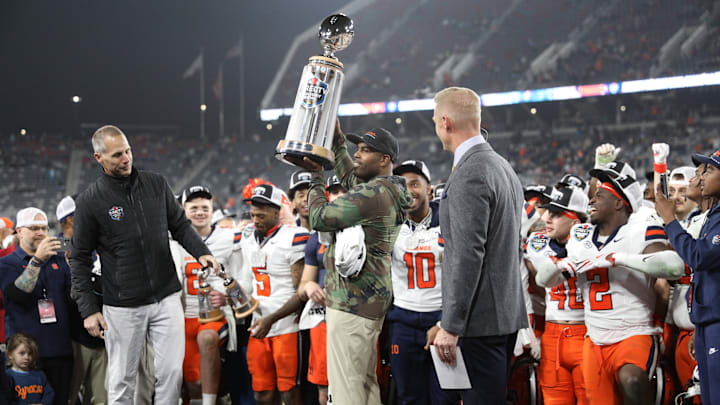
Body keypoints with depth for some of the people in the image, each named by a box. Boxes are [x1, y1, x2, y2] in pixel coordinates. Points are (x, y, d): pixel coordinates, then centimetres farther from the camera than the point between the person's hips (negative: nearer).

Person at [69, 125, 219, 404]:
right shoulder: (90, 201, -5)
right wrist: (88, 310, -6)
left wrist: (201, 252, -4)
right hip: (122, 306, -3)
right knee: (122, 380, 5)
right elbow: (80, 258, 0)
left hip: (166, 298, 3)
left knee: (172, 371, -1)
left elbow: (180, 226, 15)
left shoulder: (156, 184, 5)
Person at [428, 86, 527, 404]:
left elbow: (468, 255, -22)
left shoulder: (469, 175, -16)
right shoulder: (503, 167, 16)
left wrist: (450, 326, -20)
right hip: (508, 313, 10)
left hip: (480, 319, -10)